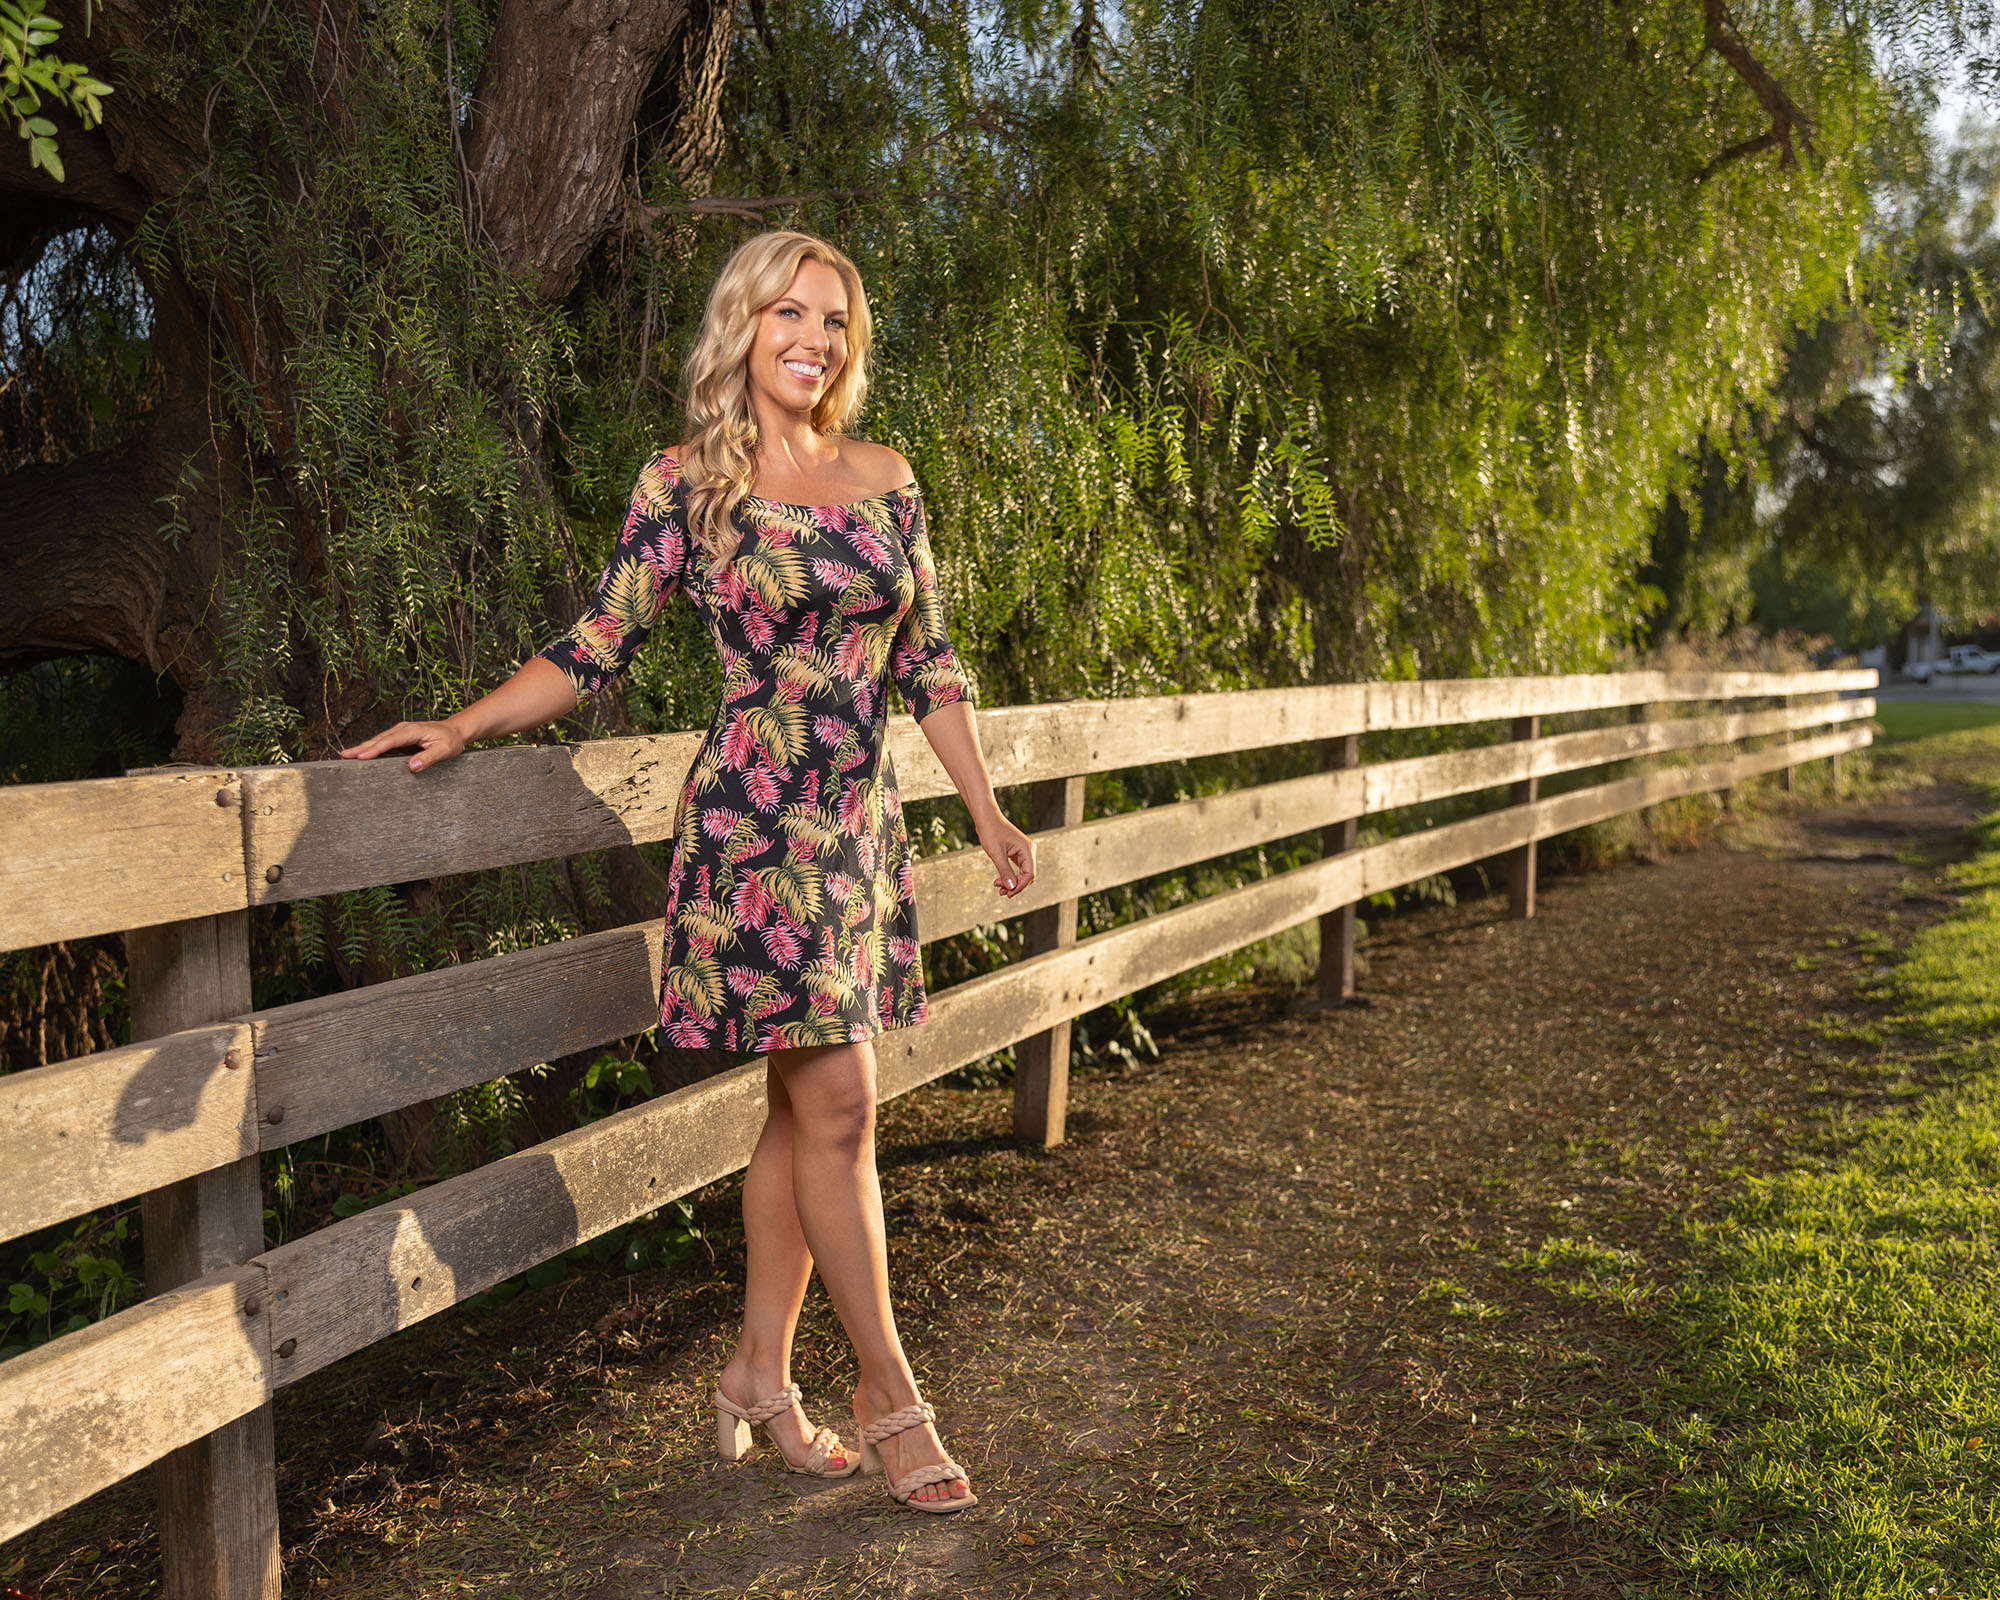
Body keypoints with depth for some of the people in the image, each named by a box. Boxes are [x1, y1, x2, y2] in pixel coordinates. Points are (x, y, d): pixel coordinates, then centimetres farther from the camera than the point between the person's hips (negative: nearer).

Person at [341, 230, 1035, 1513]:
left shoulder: (885, 479, 10)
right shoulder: (685, 484, -2)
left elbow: (926, 660, 13)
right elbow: (595, 651, 1)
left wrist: (987, 807, 12)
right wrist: (463, 727, -8)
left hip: (862, 826, 5)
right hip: (755, 824, -5)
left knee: (805, 1106, 10)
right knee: (837, 1102, -6)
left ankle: (762, 1373, 23)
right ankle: (891, 1394, 7)